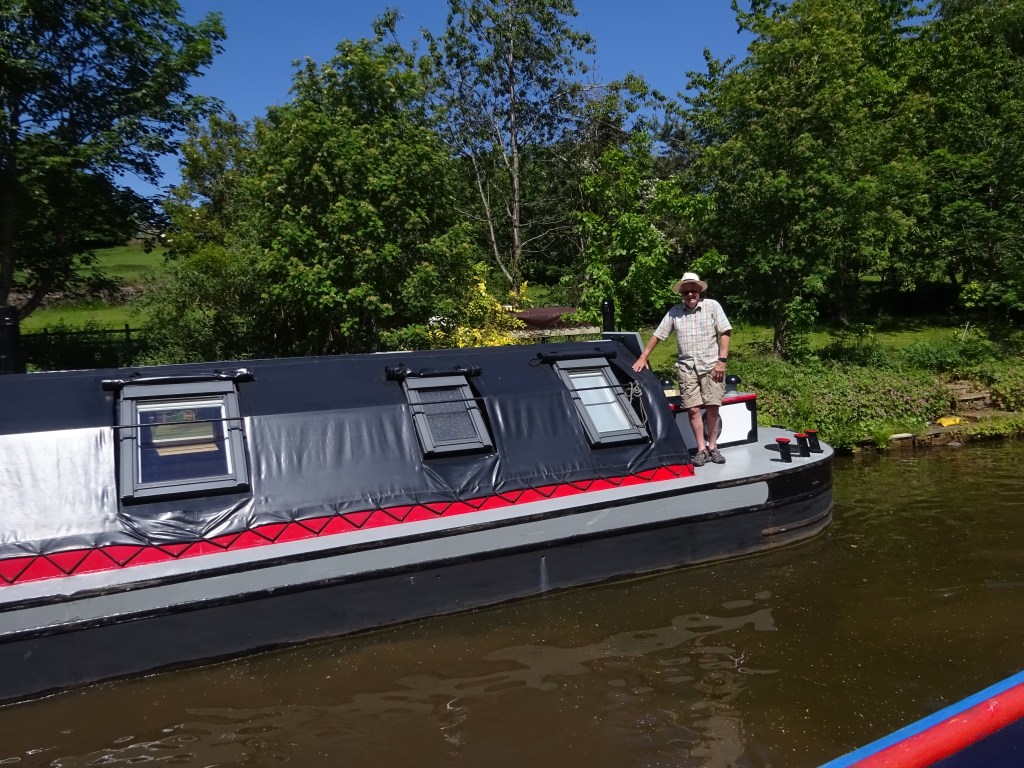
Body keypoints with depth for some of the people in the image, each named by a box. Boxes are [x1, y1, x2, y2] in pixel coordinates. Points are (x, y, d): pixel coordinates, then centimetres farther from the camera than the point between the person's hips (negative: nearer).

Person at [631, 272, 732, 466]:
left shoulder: (712, 306, 1)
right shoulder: (674, 312, 7)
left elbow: (724, 333, -1)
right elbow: (657, 335, 10)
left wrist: (722, 360, -9)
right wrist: (643, 358, 5)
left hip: (711, 365, -1)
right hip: (687, 367, 2)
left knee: (712, 407, -1)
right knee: (693, 409, -3)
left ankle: (712, 447, 13)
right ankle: (701, 449, 5)